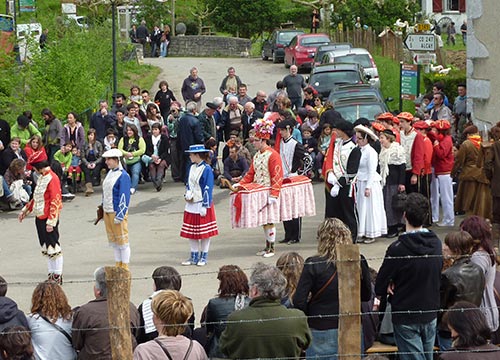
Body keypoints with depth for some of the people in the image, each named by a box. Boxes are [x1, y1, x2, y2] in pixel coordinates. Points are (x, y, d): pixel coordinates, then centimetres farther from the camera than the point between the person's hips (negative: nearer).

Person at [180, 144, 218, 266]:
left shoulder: (206, 169, -14)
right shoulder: (192, 168, 7)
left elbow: (208, 189, -15)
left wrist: (205, 206, -17)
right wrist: (188, 193, -3)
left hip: (202, 205, -7)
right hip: (191, 205, 7)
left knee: (204, 233, 3)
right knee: (191, 233, 9)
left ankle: (204, 257, 13)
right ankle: (194, 257, 18)